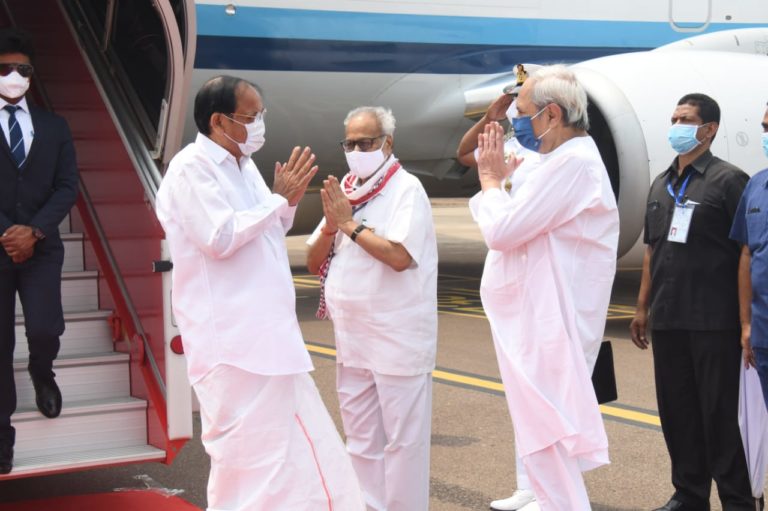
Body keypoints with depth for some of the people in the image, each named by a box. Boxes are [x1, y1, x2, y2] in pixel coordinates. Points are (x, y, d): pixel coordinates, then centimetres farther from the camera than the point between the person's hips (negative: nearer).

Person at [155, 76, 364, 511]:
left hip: (268, 332, 9)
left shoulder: (243, 165, 14)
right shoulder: (192, 169, -12)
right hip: (231, 339, -9)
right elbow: (221, 238, -22)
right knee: (248, 456, -4)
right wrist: (278, 197, -14)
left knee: (295, 446, 14)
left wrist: (289, 201, 4)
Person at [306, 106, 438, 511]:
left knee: (402, 440, -1)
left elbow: (399, 255, -24)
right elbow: (313, 262, 12)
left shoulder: (406, 189, -9)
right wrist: (330, 225, -6)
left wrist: (350, 223, -14)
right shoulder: (343, 191, 12)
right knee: (362, 442, 14)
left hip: (397, 338, -7)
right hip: (352, 339, 7)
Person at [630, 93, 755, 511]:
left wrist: (747, 317, -14)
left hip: (714, 320, -6)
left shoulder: (728, 180, -5)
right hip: (667, 319, 7)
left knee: (721, 412, -1)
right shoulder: (661, 185, 15)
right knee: (676, 411, 11)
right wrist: (643, 307, 16)